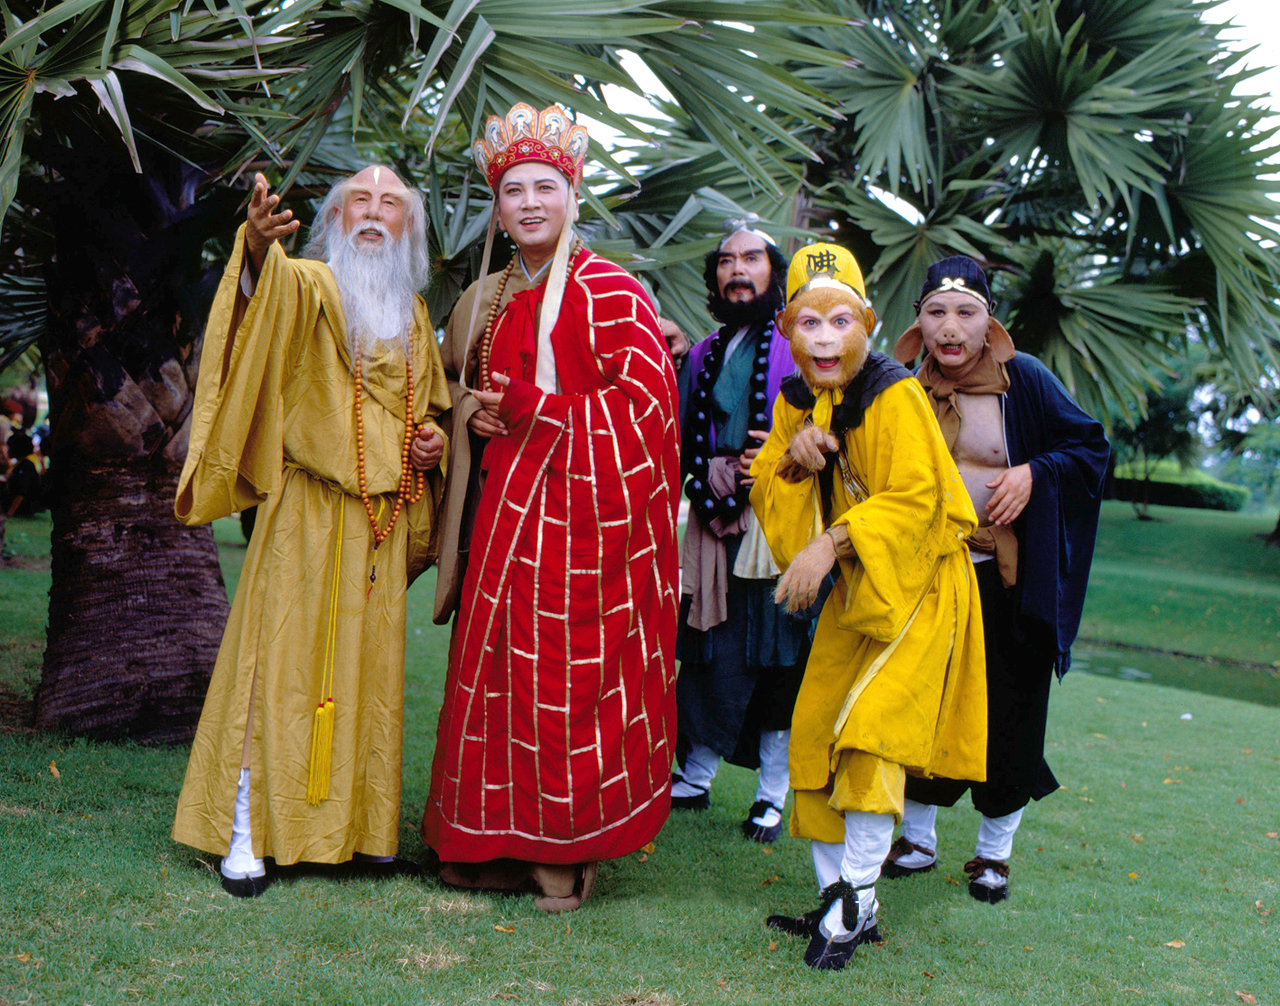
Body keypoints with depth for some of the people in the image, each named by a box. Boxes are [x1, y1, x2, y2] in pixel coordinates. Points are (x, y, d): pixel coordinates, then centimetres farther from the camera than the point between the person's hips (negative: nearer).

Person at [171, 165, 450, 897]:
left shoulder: (414, 314, 16)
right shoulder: (308, 283, -2)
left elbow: (433, 404, 28)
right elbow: (270, 286, -27)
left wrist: (437, 437, 6)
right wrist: (258, 246, -50)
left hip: (384, 516, 5)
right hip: (307, 512, -5)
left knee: (370, 670, 8)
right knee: (281, 659, -5)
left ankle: (363, 830, 18)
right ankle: (247, 831, 4)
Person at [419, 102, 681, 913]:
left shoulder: (611, 291, -7)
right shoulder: (496, 298, 16)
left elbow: (642, 402, -13)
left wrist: (523, 408, -11)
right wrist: (481, 414, 3)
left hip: (591, 509, -7)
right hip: (513, 505, 7)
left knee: (577, 676, -2)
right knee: (505, 667, 8)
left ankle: (570, 850, 11)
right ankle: (505, 842, 19)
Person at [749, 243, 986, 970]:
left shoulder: (895, 397, -19)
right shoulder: (797, 401, 4)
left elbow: (914, 498, -25)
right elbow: (765, 492, 7)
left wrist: (831, 543, -33)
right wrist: (791, 459, -15)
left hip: (918, 587, -8)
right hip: (852, 590, 8)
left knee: (870, 733, -16)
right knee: (814, 733, 7)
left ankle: (856, 904, -3)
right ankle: (836, 896, 19)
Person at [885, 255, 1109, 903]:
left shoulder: (1024, 380, -8)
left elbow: (1092, 447, 0)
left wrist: (1035, 472, -17)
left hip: (1008, 583, -2)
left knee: (1006, 715, 5)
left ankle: (994, 851, 23)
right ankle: (917, 838, 26)